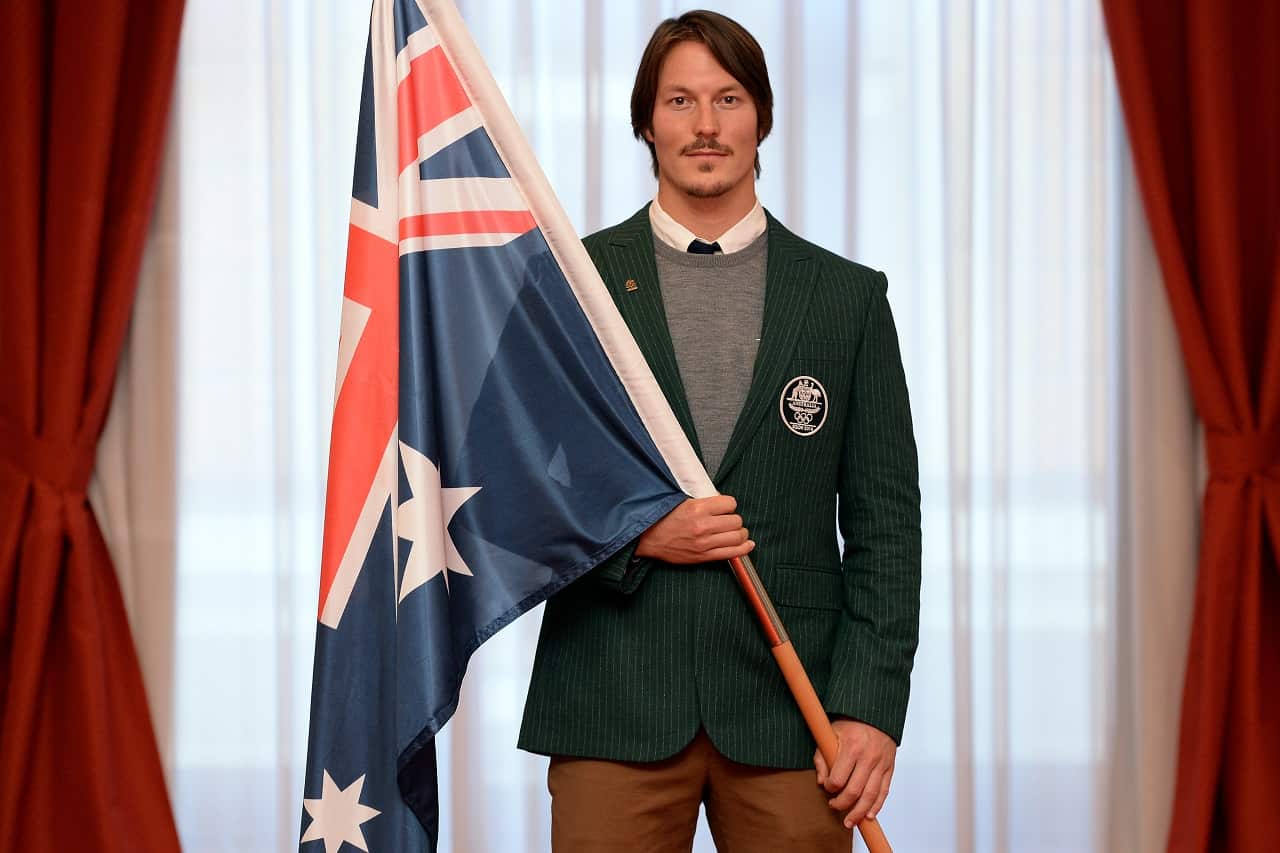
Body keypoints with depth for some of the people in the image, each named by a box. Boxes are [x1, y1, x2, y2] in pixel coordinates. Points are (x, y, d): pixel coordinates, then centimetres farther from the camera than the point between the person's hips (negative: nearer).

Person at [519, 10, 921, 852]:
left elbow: (884, 521, 5)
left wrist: (872, 706, -3)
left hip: (788, 710, 1)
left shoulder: (849, 296, 8)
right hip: (614, 713, 0)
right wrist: (632, 534, -11)